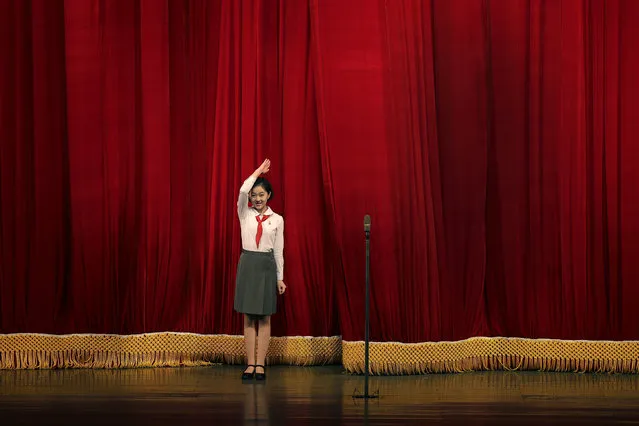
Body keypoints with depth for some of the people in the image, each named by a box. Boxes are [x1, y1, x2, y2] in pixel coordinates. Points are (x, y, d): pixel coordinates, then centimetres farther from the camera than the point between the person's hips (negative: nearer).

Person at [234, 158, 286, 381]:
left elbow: (278, 250, 5)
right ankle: (250, 364, 3)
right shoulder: (245, 214, 3)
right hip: (247, 264, 0)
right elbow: (243, 190, -15)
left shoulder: (277, 219, 3)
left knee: (264, 318, 2)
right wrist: (258, 171, -6)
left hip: (267, 266, 0)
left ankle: (260, 364, 4)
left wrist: (280, 277, 3)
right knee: (248, 318, 2)